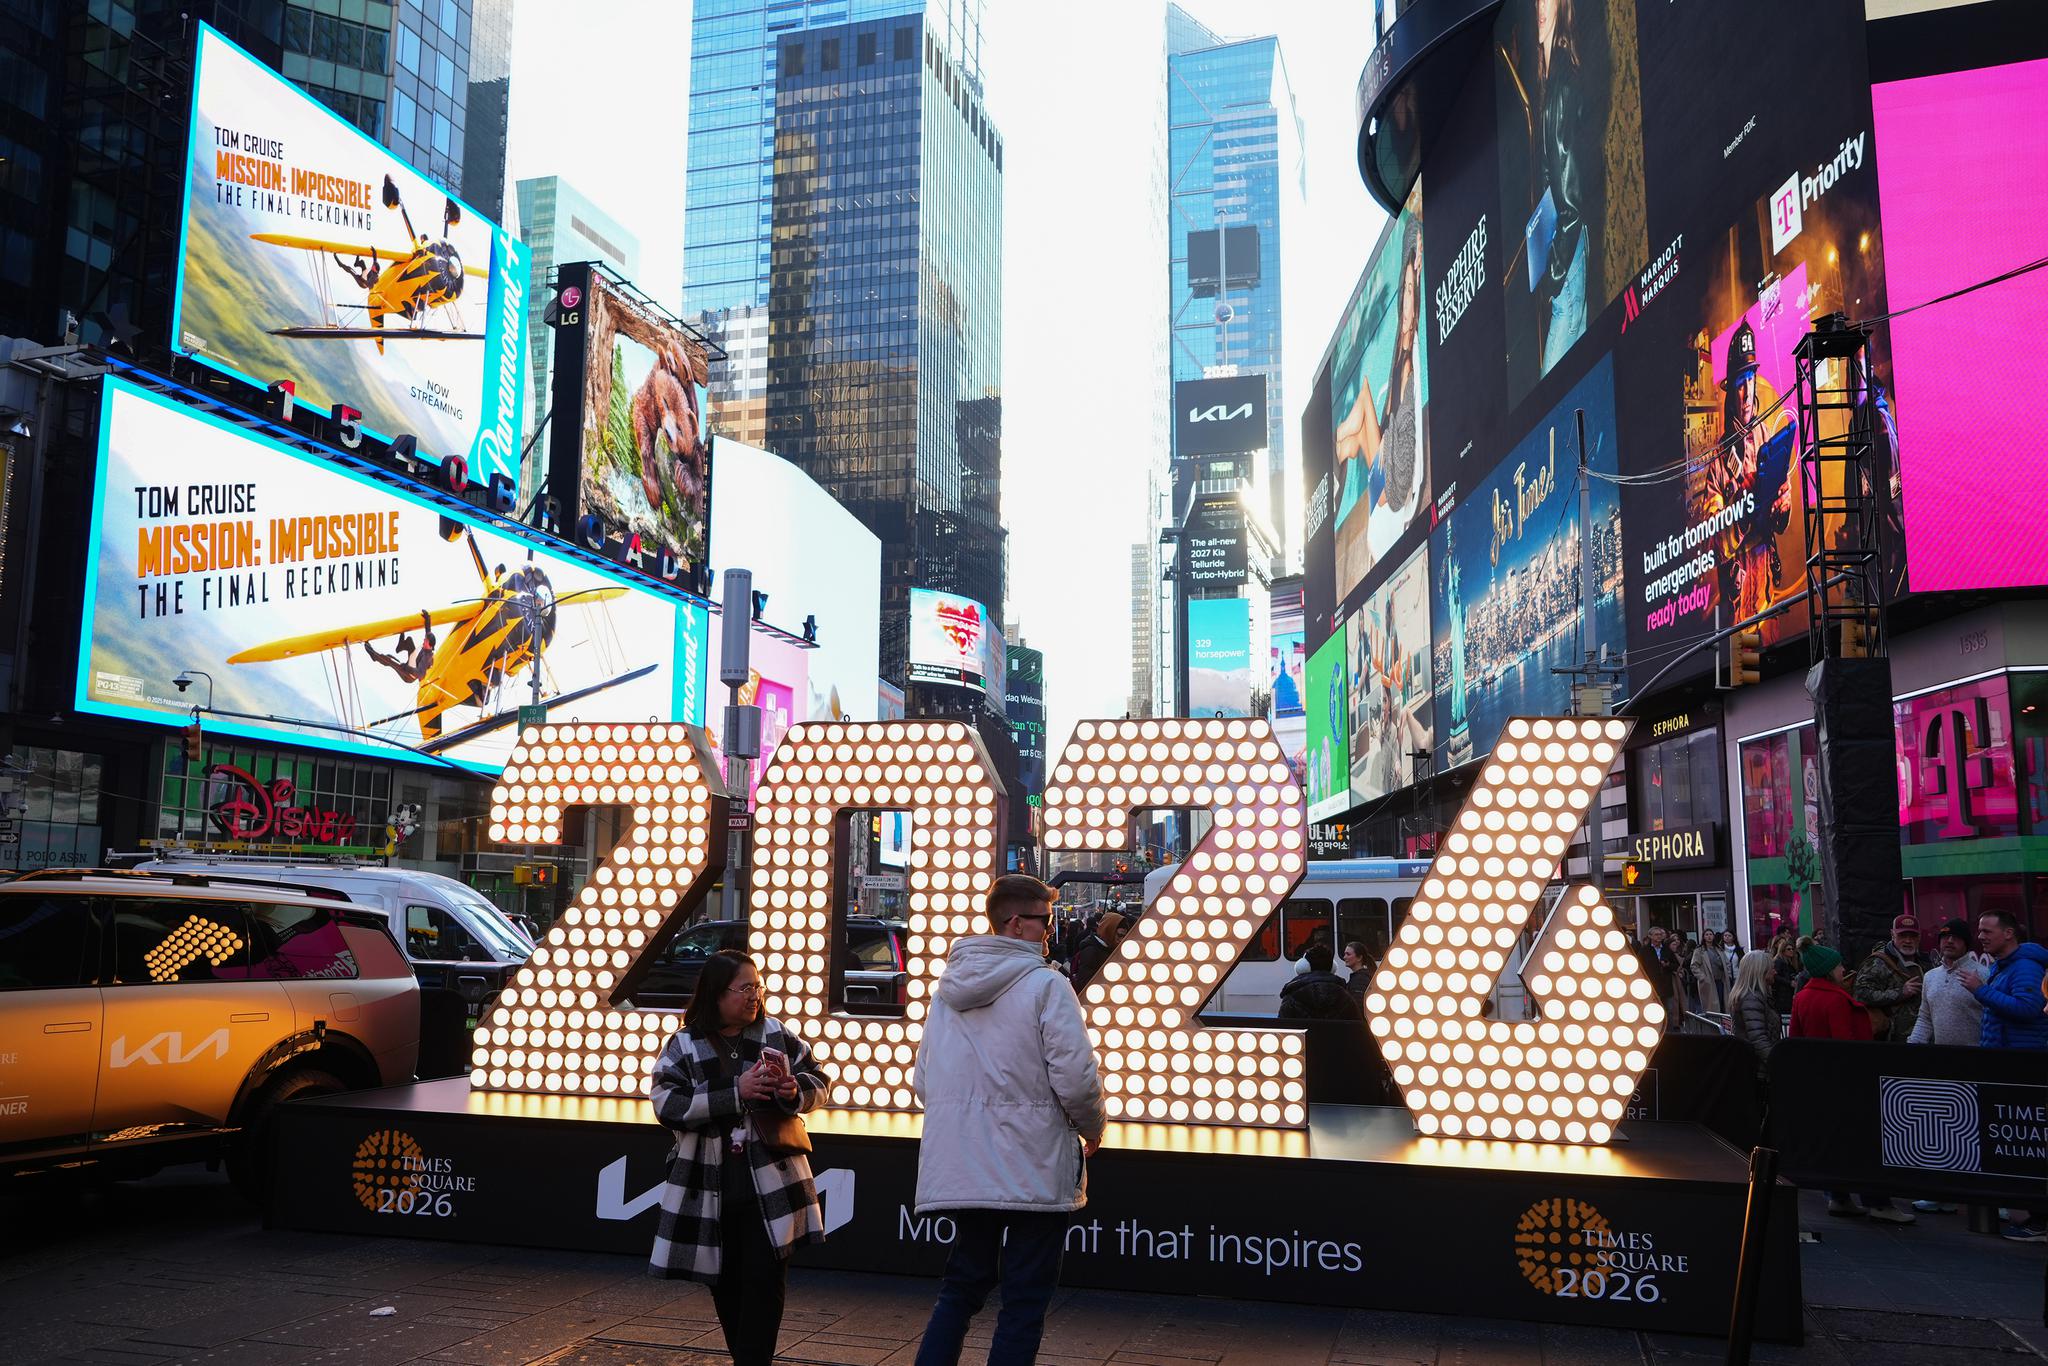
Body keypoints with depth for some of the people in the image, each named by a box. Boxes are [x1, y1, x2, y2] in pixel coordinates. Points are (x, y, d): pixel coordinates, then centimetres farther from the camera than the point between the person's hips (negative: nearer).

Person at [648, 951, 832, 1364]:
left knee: (765, 1280, -5)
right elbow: (666, 1103, -14)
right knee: (725, 1283, 12)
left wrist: (795, 1092, -16)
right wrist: (735, 1094, -22)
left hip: (770, 1185, 0)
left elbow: (819, 1082, 7)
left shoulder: (777, 1033, 2)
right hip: (710, 1187, 0)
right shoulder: (684, 1045, -2)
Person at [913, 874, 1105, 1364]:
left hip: (961, 1169, 6)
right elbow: (1076, 1079, -16)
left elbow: (924, 1081, 13)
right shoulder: (1045, 985, -12)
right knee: (1025, 1297, 6)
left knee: (963, 1283, 19)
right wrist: (1091, 1130, 3)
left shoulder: (948, 988, 9)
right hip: (1033, 1171, -6)